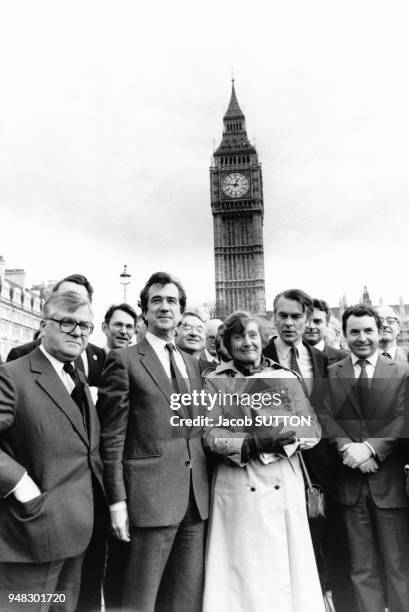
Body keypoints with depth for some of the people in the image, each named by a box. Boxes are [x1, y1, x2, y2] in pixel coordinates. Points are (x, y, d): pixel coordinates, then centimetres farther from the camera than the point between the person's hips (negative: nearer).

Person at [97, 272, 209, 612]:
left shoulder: (193, 363, 13)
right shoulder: (124, 360, -5)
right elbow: (113, 436, -7)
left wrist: (207, 487, 10)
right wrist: (117, 500, -11)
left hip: (196, 497, 6)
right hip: (151, 495, -5)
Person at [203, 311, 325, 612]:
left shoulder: (287, 377, 9)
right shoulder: (215, 381, 3)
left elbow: (312, 429, 3)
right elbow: (211, 434, -6)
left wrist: (284, 435, -16)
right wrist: (248, 444, -21)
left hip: (285, 485, 2)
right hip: (237, 486, -2)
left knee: (290, 567, 8)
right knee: (244, 571, 4)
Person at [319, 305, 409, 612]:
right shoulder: (331, 373, 5)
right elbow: (325, 417, -4)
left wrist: (370, 447, -18)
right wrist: (347, 447, -20)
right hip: (350, 482, 1)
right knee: (362, 567, 13)